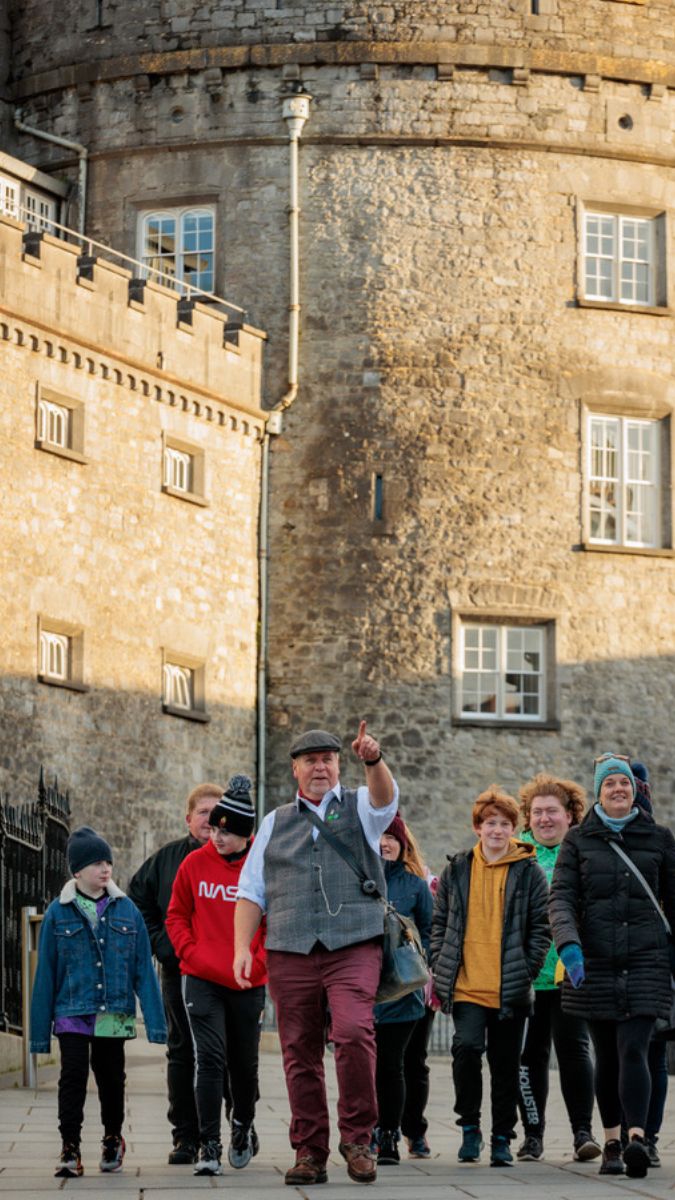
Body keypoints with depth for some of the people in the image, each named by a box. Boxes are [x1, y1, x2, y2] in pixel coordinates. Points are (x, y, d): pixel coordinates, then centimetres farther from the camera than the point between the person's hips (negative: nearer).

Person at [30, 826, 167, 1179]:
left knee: (111, 1077, 12)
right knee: (73, 1076, -8)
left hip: (114, 1014, 2)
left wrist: (154, 1020, -1)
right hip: (72, 1014, -2)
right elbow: (45, 974, 1)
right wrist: (40, 1030, 0)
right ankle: (70, 1148, -1)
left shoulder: (126, 910, 3)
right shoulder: (58, 913, -1)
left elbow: (144, 968, 4)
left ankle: (113, 1140, 31)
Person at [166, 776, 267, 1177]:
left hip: (248, 983, 1)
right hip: (202, 981, 0)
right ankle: (209, 1148, -7)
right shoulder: (195, 864, -1)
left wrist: (260, 961, -6)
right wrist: (190, 952, -3)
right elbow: (177, 915, 9)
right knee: (211, 1060, -9)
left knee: (245, 1063, 14)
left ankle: (244, 1126, 39)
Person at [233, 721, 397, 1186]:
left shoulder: (361, 808, 13)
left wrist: (374, 760, -33)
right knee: (300, 1052, 1)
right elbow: (252, 891, 16)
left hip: (353, 947, -3)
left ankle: (357, 1138, -8)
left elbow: (385, 797, -11)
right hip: (290, 952, 3)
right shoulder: (275, 823, 19)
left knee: (354, 1034, -21)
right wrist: (242, 947, 3)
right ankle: (309, 1152, 8)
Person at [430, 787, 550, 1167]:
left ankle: (502, 1139, 19)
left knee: (506, 1064, 6)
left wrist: (526, 973, -5)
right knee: (467, 1046, -19)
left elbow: (542, 929, 4)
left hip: (510, 989, 0)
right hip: (466, 986, 0)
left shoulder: (530, 873, 3)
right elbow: (440, 922, 13)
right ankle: (470, 1127, -3)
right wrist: (441, 970, 4)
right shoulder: (457, 871, 8)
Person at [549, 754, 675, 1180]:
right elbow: (561, 896, 0)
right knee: (607, 1056, 6)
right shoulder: (579, 840, 9)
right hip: (595, 962, 1)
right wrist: (568, 942, -17)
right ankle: (612, 1143, 14)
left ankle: (637, 1138, -25)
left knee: (633, 1050, -15)